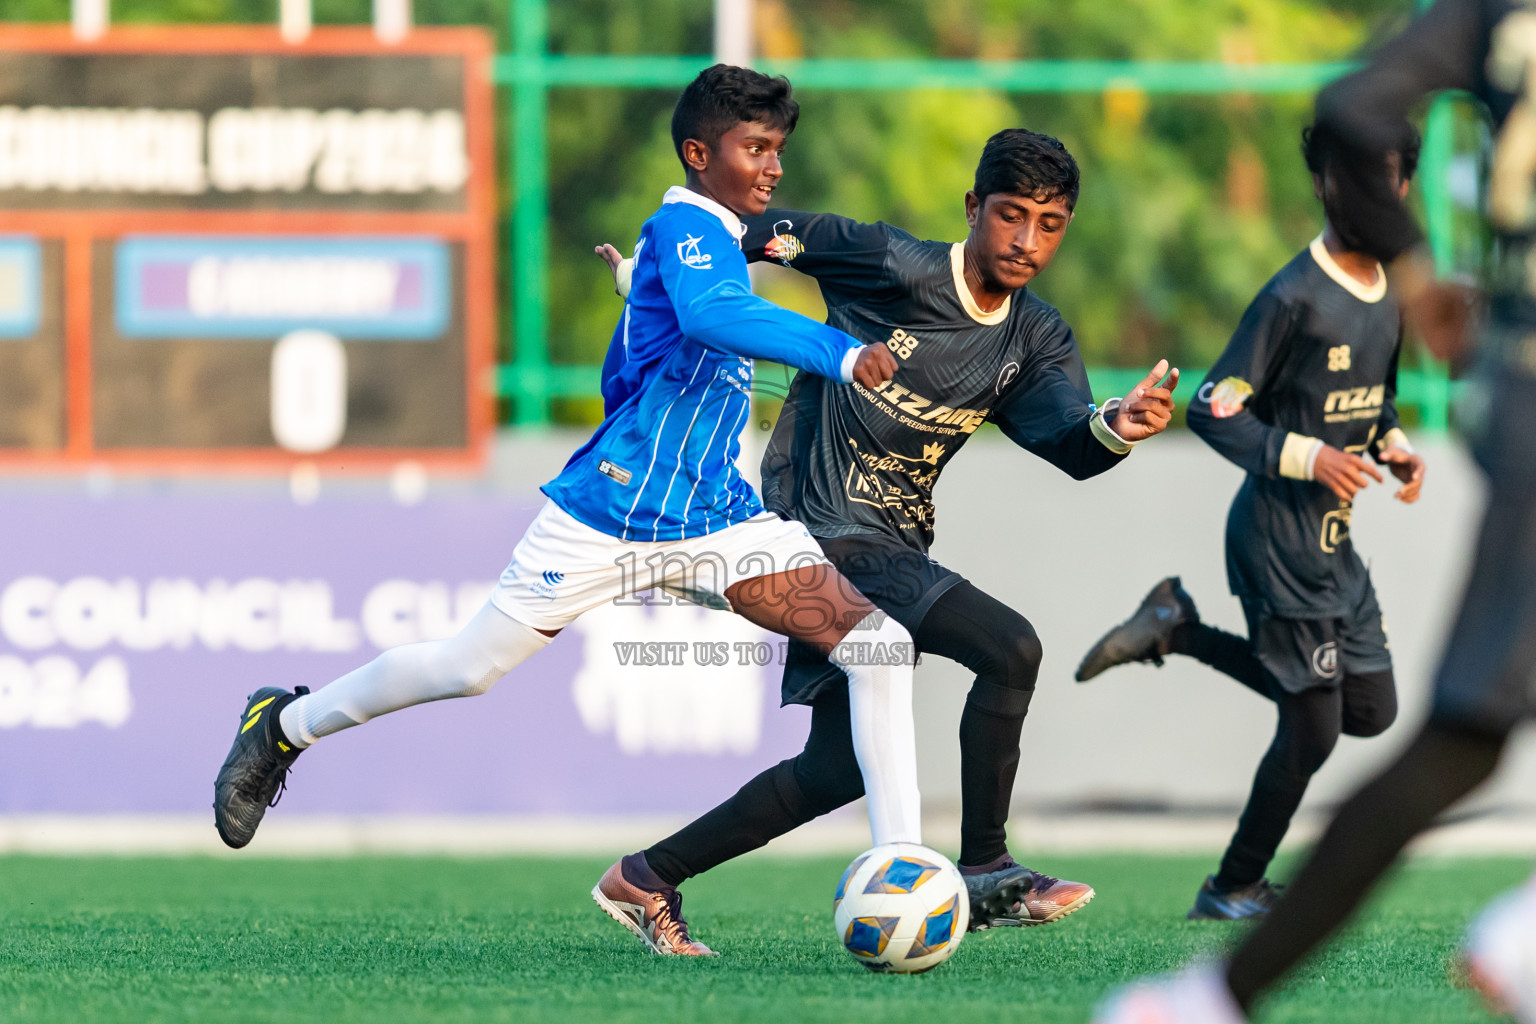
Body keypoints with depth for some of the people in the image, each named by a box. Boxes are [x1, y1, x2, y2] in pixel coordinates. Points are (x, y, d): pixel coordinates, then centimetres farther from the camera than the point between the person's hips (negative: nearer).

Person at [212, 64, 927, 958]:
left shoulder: (723, 239, 15)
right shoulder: (684, 225, -13)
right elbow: (709, 314, -38)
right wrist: (841, 353, -46)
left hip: (717, 521, 8)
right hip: (606, 516, -8)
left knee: (879, 639, -11)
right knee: (472, 670, 5)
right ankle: (286, 726, 31)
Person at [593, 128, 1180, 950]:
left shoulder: (1036, 340, 4)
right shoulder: (898, 267, -14)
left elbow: (1068, 442, -14)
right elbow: (776, 231, -3)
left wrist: (1116, 426, -36)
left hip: (894, 547, 8)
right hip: (828, 534, -8)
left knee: (838, 767, 14)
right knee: (1009, 649, -23)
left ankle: (648, 876, 25)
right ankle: (984, 871, -16)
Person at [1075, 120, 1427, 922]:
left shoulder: (1390, 295, 6)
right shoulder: (1293, 298, -18)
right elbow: (1212, 411, -17)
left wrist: (1395, 449, 2)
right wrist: (1306, 456, -25)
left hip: (1334, 540, 8)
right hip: (1279, 536, -8)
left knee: (1370, 711, 13)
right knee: (1312, 729, -4)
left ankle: (1178, 629, 21)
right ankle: (1233, 891, 16)